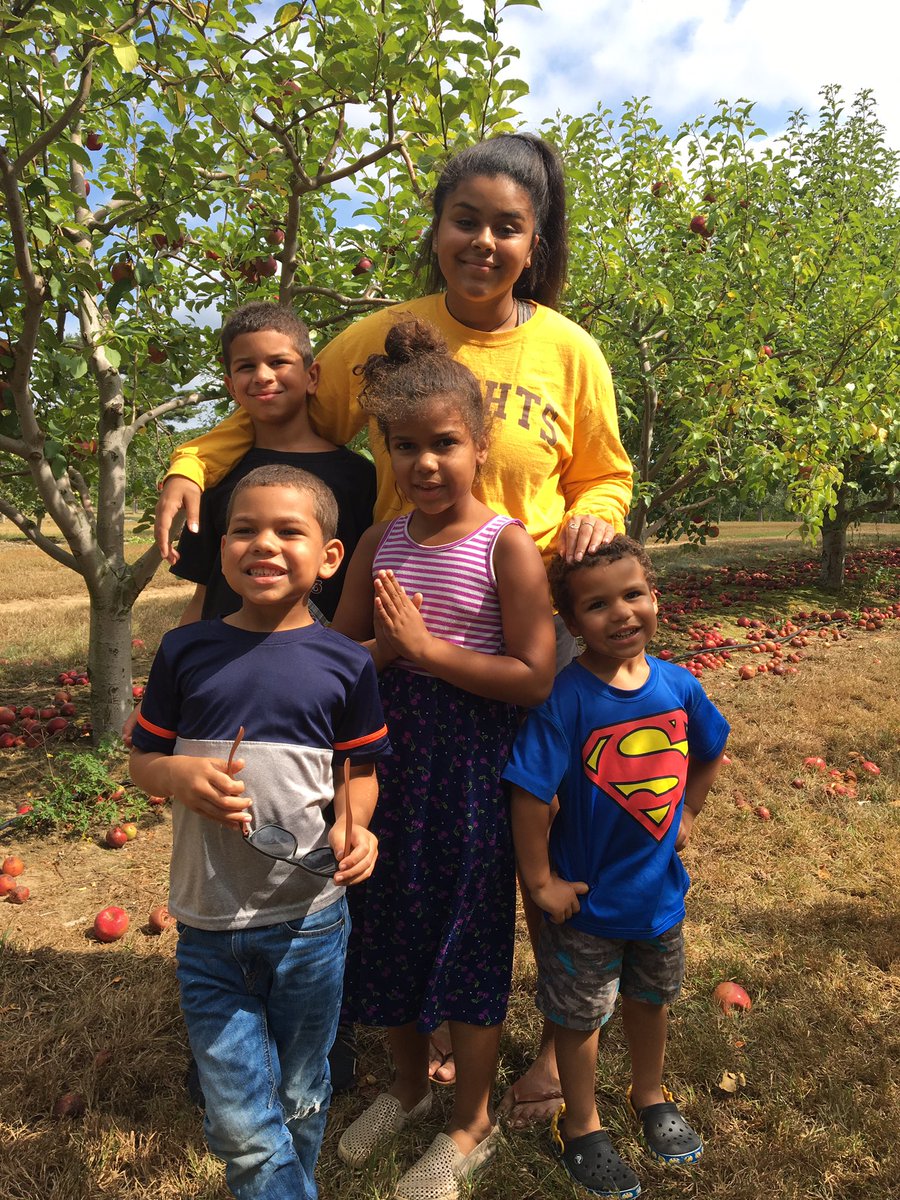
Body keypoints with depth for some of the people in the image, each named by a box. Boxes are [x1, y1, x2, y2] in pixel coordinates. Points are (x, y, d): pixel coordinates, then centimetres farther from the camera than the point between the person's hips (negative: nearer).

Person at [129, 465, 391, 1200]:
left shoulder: (345, 663, -7)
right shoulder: (186, 652, -5)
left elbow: (359, 771, 3)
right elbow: (143, 760, 4)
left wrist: (354, 826, -17)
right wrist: (182, 775, -18)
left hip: (310, 921, 0)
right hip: (208, 925, 0)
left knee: (301, 1104, 21)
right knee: (241, 1124, 7)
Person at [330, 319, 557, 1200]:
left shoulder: (505, 545, -12)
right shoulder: (381, 542, 3)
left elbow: (534, 677, -18)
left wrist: (425, 649, -19)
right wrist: (384, 648, -14)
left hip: (471, 766, -5)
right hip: (389, 760, 5)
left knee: (467, 938, 9)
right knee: (392, 927, 18)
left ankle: (472, 1126, 34)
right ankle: (409, 1085, 46)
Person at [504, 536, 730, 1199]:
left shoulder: (678, 685, -11)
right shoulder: (566, 698, -27)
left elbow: (709, 752, 10)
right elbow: (530, 794, -24)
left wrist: (685, 814, 7)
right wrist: (541, 882, -18)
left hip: (661, 887, 5)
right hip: (588, 897, -5)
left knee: (652, 998, 27)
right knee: (582, 1016, 17)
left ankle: (651, 1095, 54)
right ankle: (581, 1127, 42)